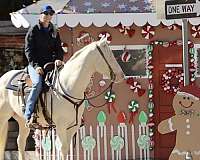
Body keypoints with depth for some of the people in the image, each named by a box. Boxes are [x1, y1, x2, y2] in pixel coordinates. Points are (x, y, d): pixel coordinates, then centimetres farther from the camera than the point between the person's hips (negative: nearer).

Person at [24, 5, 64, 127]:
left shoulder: (54, 32, 18)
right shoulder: (33, 31, 3)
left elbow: (59, 49, 16)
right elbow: (28, 50, -3)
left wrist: (59, 59, -8)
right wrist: (35, 65, -16)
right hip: (35, 64, -5)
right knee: (38, 84, -33)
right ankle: (28, 115, -34)